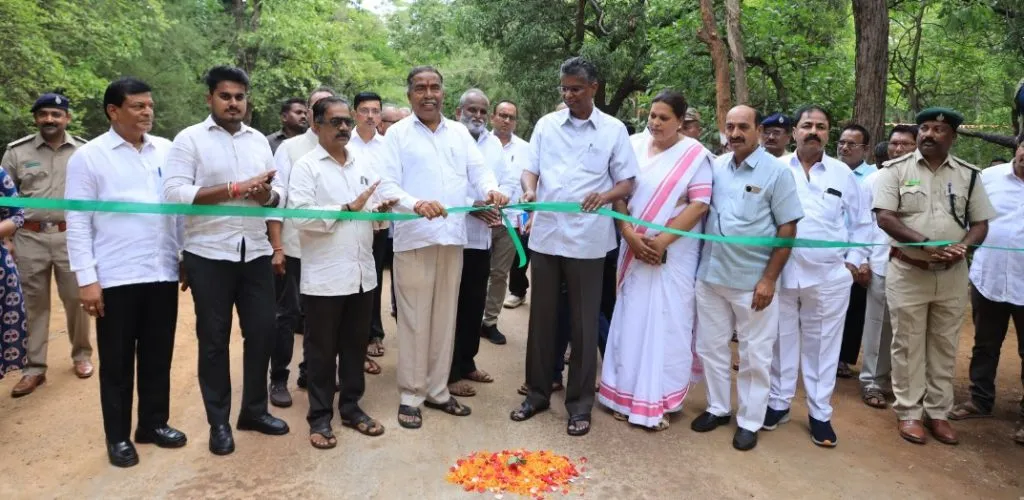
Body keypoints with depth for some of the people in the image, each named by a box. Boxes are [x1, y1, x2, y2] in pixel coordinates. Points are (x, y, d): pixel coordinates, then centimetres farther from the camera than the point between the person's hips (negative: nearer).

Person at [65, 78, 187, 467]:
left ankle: (154, 423, 30)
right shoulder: (88, 157, -3)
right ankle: (118, 437, 23)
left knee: (158, 356, 13)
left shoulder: (167, 150, 7)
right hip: (116, 277, -3)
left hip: (163, 272, 3)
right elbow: (77, 223, -4)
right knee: (117, 361, 9)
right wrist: (86, 279, -9)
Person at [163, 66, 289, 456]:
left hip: (255, 251, 4)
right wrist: (235, 189, -21)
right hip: (209, 254, -4)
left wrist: (267, 195, -12)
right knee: (214, 339, 6)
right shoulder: (189, 139, -3)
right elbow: (174, 193, -14)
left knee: (262, 331, 8)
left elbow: (278, 194, 12)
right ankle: (219, 421, 20)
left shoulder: (259, 140, 12)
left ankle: (254, 409, 26)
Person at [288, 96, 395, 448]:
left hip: (362, 272, 5)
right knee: (322, 350, 7)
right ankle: (320, 416, 20)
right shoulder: (306, 167, -4)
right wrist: (348, 208, -19)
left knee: (356, 345, 14)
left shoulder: (363, 164, 12)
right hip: (324, 276, -5)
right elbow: (300, 216, -17)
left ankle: (351, 407, 28)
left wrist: (381, 210, -7)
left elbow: (375, 215, 16)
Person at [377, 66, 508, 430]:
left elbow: (479, 170, 8)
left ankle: (438, 390, 23)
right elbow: (387, 186, -7)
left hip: (452, 236, 4)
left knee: (445, 316, 11)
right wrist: (416, 203, -27)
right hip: (414, 237, -4)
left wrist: (491, 190, -16)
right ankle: (411, 395, 13)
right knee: (414, 318, 1)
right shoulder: (397, 133, 2)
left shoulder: (459, 132, 14)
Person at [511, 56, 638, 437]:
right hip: (545, 234, 3)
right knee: (542, 317, 11)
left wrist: (605, 196, -21)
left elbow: (627, 182, 1)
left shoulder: (614, 130, 1)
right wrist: (529, 190, -16)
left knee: (583, 322, 4)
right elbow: (531, 169, 8)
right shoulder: (545, 124, 8)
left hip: (587, 239, -2)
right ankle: (538, 392, 25)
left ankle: (580, 403, 16)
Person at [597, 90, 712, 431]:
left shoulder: (695, 155, -3)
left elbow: (699, 205, -9)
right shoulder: (634, 146, 5)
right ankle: (626, 394, 19)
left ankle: (659, 400, 12)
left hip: (675, 253, -2)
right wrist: (631, 237, -11)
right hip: (634, 249, 3)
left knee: (667, 323, 1)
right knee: (630, 319, 6)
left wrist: (662, 241, -16)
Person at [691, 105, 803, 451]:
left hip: (752, 280, -4)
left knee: (754, 354, 8)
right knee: (711, 346, 14)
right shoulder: (715, 167, 5)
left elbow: (788, 229, -7)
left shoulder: (776, 172, -6)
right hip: (710, 275, 4)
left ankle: (750, 421, 22)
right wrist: (696, 263, 2)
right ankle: (718, 407, 32)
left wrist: (769, 279, -12)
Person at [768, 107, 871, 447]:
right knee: (782, 341, 11)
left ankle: (820, 414, 21)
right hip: (781, 272, -1)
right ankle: (778, 403, 26)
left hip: (829, 276, 1)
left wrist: (853, 261, 6)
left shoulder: (843, 174, 7)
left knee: (823, 345, 8)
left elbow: (860, 223, 13)